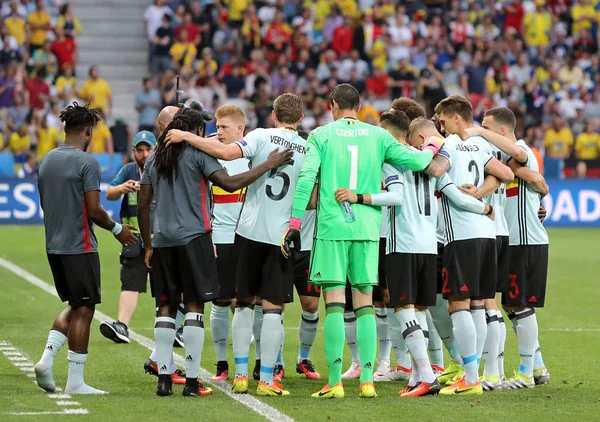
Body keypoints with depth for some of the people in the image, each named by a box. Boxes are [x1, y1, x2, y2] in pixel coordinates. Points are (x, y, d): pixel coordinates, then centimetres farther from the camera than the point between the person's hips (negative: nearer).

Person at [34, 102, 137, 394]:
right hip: (80, 247, -8)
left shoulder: (46, 161, 9)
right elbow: (94, 210, -16)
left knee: (75, 306, 20)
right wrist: (117, 229, 0)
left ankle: (47, 359, 4)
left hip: (54, 246, 8)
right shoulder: (87, 162, -14)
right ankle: (75, 381, 1)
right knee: (84, 310, 0)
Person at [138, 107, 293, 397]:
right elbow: (230, 183, -15)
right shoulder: (198, 153, -3)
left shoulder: (154, 159, 14)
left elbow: (143, 206, 13)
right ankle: (192, 381, -4)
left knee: (166, 308, 9)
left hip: (162, 242, 5)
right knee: (194, 305, -1)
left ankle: (163, 378, 5)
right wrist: (268, 165, -10)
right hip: (192, 239, -5)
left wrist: (148, 246, 19)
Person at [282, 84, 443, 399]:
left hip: (331, 228, -2)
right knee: (365, 304, 7)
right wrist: (432, 148, 27)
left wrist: (295, 223, -8)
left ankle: (335, 382, -8)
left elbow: (306, 178, -8)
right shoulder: (378, 136, 8)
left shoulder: (321, 135, 2)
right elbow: (415, 161, 4)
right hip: (367, 228, 2)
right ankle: (367, 380, 4)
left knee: (334, 304, -3)